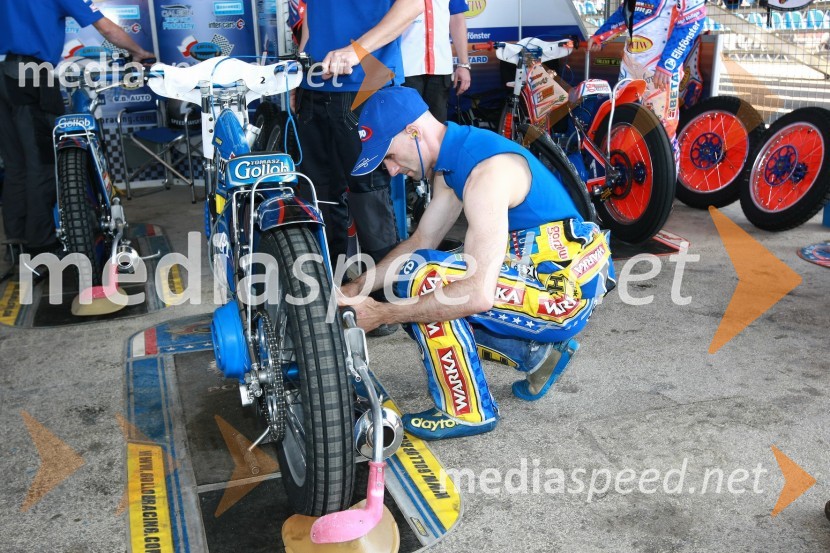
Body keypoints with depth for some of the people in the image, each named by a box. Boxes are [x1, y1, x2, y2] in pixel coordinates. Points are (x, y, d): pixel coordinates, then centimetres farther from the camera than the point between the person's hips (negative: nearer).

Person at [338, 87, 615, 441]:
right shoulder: (452, 161, 4)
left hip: (564, 292, -10)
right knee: (421, 305, 9)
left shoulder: (487, 171, -26)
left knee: (422, 277, -23)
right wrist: (354, 290, 2)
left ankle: (468, 412, -9)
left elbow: (478, 294, -33)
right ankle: (536, 352, 15)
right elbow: (420, 242, 12)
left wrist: (382, 315, -26)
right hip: (538, 277, 10)